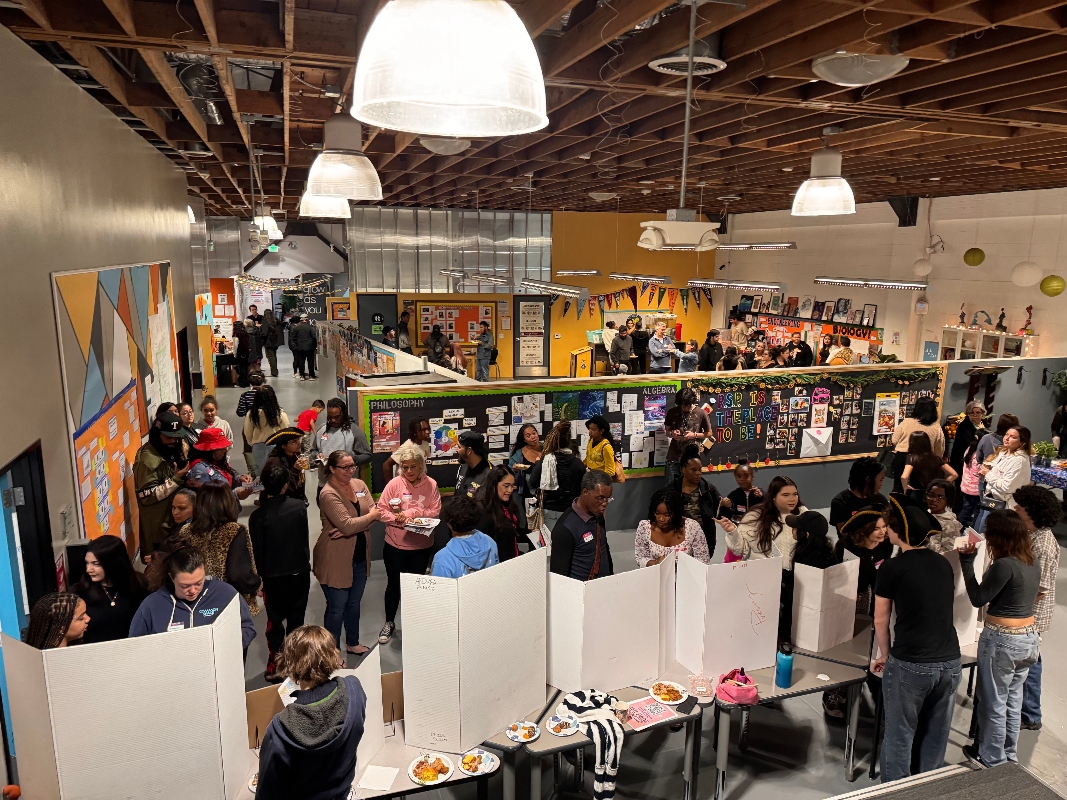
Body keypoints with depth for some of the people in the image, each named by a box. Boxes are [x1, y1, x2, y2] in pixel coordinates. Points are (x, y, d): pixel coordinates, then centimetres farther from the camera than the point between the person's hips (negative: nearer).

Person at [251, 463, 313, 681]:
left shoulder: (258, 516, -18)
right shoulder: (299, 507, -10)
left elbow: (257, 551, -10)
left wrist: (260, 574, 3)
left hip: (273, 575, -2)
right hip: (300, 571, 2)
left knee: (275, 620, 11)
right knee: (296, 618, 15)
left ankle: (275, 666, 12)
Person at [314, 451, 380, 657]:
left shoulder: (359, 485, 3)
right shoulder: (328, 494, -19)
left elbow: (375, 513, -4)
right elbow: (347, 525, -27)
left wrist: (350, 528, -19)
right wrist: (370, 516, -12)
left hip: (360, 556, 7)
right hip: (336, 559, -7)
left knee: (354, 603, 22)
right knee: (337, 607, 4)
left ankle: (353, 643, 40)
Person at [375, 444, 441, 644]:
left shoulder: (431, 485, -6)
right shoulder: (394, 484, -9)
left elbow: (435, 511, -10)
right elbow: (381, 510, -9)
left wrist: (411, 512, -20)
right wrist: (398, 519, -25)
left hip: (422, 546, 1)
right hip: (395, 545, -1)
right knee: (394, 584, 12)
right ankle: (389, 623, 32)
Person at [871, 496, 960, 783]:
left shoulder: (892, 568, -9)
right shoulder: (944, 564, 7)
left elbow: (881, 621, -2)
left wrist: (884, 655, 15)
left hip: (909, 664, -5)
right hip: (950, 662, 5)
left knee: (900, 735, 11)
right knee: (935, 737, 18)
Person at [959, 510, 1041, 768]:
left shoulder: (1004, 565, -23)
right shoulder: (1033, 565, 2)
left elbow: (978, 599, -15)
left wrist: (967, 562, -11)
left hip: (1001, 641, -8)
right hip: (1029, 638, 8)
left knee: (993, 703, 8)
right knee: (1013, 700, 20)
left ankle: (991, 759, 21)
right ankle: (1009, 755, 34)